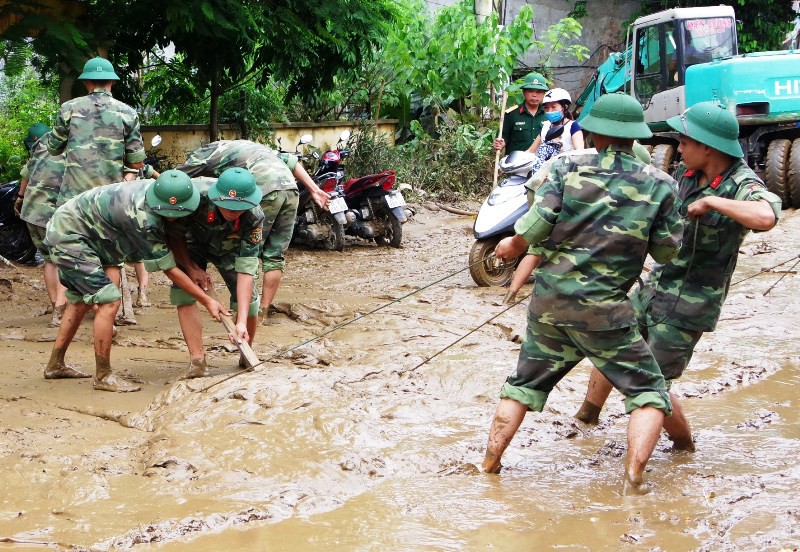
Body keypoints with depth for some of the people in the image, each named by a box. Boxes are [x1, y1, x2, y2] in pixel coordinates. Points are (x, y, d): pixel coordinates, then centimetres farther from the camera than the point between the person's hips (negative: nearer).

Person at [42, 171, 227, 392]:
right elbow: (168, 268, -24)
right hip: (68, 236, -10)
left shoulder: (155, 189, -10)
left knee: (81, 301, 21)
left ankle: (55, 365, 33)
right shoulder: (142, 219, -33)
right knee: (109, 300, -14)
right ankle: (103, 376, -6)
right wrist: (207, 301, -18)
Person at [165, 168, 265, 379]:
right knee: (183, 292, -21)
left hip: (230, 249, 0)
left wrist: (241, 321, -42)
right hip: (191, 244, 0)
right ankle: (197, 361, -17)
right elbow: (174, 234, -18)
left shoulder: (254, 217, -37)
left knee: (247, 299, -11)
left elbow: (245, 269, -37)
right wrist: (191, 268, -23)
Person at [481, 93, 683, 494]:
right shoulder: (659, 185, -3)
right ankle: (633, 480, -3)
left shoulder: (567, 169, -3)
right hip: (604, 310, -2)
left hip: (549, 299, 3)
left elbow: (533, 228, -10)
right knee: (649, 395, 10)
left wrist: (511, 246, 10)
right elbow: (667, 252, 3)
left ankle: (489, 466, 22)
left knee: (523, 385, 20)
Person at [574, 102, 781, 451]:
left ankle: (684, 447, 25)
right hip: (654, 288, 8)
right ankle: (587, 416, 46)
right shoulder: (687, 173, 0)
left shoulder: (742, 186, -24)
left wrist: (710, 201, -38)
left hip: (687, 307, -8)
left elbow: (766, 217, -48)